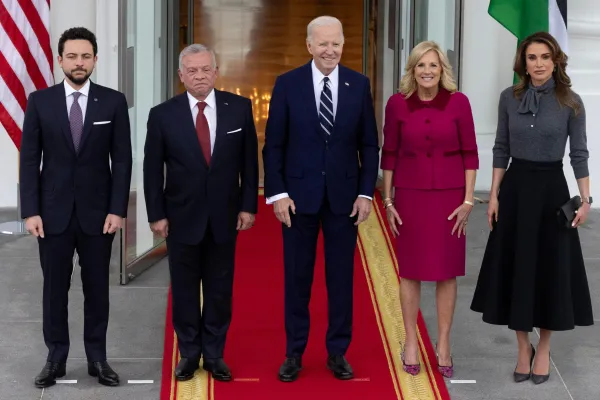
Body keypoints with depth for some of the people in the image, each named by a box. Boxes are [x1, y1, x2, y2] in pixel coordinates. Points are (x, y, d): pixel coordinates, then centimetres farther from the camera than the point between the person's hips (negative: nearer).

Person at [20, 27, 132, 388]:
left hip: (98, 211, 0)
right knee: (55, 288, 6)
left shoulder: (114, 101, -1)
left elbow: (122, 159, -1)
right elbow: (30, 160, 0)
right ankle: (56, 358, 17)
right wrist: (30, 211, -7)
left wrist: (118, 209, -7)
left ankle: (97, 358, 17)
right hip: (54, 211, 0)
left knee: (97, 287, 7)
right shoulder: (40, 101, 0)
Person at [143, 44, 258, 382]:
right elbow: (152, 170, -1)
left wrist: (248, 205, -1)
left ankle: (214, 354, 20)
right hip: (182, 217, 0)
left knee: (220, 289, 8)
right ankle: (189, 354, 22)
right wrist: (156, 214, -3)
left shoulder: (239, 107, -3)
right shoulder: (163, 114, -5)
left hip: (224, 216, 1)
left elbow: (249, 161, 2)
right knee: (184, 289, 9)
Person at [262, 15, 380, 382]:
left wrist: (366, 193, -3)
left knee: (341, 277, 8)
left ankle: (338, 352, 19)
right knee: (297, 277, 7)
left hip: (344, 195, 1)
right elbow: (274, 145, -2)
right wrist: (277, 193, -8)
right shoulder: (288, 84, -3)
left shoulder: (359, 84, 1)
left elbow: (369, 144, 4)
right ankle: (294, 353, 18)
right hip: (299, 194, -1)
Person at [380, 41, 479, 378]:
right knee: (411, 270, 8)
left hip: (449, 196, 0)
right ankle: (411, 342, 21)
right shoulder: (398, 103, -5)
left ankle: (443, 344, 18)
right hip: (410, 195, 0)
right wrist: (387, 201, 2)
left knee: (447, 272, 6)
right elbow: (389, 154, 3)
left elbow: (470, 153, -2)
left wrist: (468, 201, -5)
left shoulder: (458, 102, -6)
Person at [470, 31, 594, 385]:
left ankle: (544, 349, 20)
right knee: (515, 266, 5)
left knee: (550, 266, 4)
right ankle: (523, 347, 20)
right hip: (515, 187, 2)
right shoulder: (509, 98, 1)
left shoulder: (571, 102, -4)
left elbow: (579, 153, -1)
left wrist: (585, 199, -6)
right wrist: (494, 195, 0)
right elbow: (501, 149, 5)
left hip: (551, 188, -2)